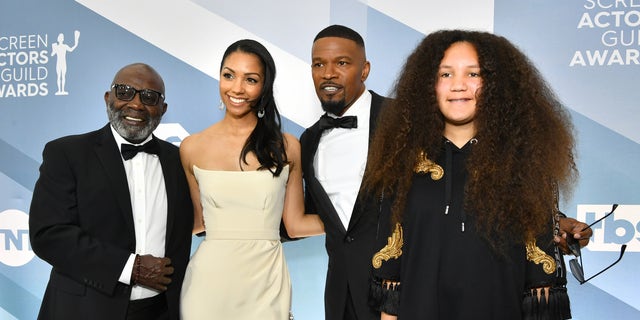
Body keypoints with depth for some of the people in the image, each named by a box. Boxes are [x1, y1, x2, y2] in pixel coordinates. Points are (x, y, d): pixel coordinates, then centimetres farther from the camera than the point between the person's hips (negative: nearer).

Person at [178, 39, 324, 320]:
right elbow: (198, 221, 9)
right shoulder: (192, 148, 1)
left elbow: (295, 224, 4)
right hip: (210, 279, 0)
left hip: (266, 280, 0)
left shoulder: (287, 147, -1)